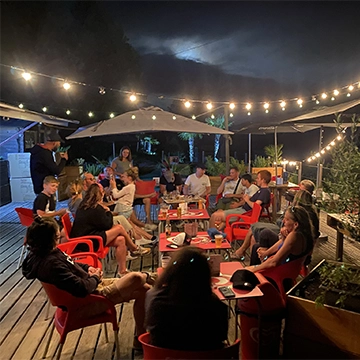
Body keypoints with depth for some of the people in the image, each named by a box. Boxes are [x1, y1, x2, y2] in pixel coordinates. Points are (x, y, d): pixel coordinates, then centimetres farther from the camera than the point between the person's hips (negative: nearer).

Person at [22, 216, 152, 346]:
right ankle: (146, 278, 21)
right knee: (136, 277, -17)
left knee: (142, 290, 8)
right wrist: (95, 278, -10)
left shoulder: (43, 253, 1)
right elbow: (82, 289, -30)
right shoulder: (51, 263, -30)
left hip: (93, 285, 10)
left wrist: (87, 267, 4)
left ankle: (140, 338, 22)